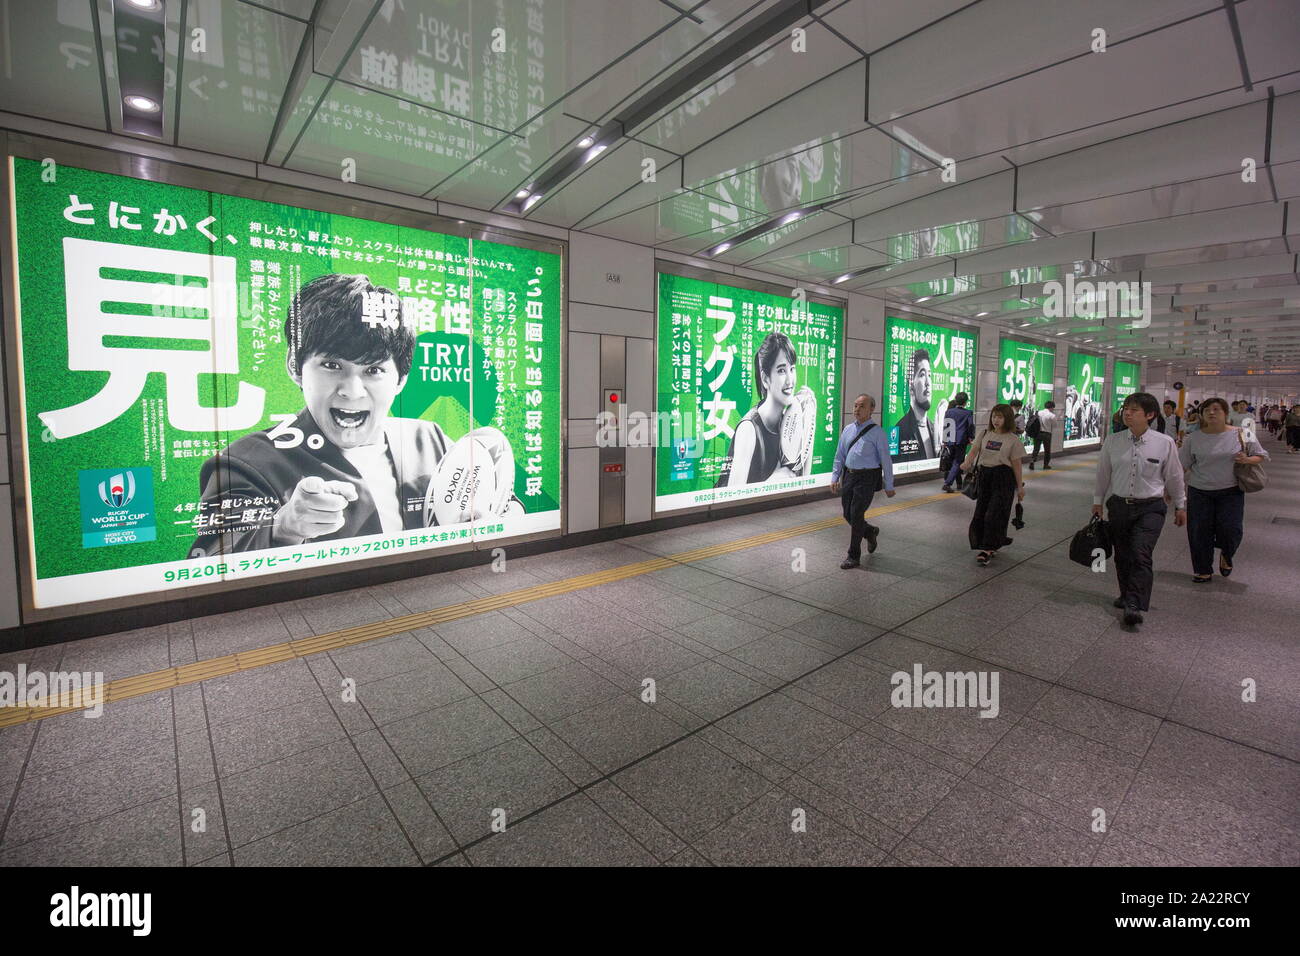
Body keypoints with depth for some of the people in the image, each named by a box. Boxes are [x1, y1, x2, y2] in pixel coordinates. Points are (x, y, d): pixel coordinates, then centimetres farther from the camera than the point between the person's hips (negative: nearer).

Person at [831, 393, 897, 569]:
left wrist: (889, 486, -4)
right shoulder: (847, 429, 8)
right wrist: (835, 477, 6)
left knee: (856, 515, -8)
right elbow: (839, 456, 13)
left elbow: (886, 460, -5)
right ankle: (871, 532, 43)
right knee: (847, 514, 11)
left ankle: (854, 556, 6)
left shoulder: (876, 433, -7)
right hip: (849, 475, 6)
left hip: (867, 478, -6)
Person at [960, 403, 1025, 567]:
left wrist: (1020, 487, 2)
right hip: (985, 475, 5)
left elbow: (1016, 464, -1)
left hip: (1003, 478, -4)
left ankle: (987, 550, -4)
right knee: (981, 513, 8)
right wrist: (967, 462, -23)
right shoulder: (985, 434, 8)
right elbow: (974, 450, -1)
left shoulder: (1012, 439, -3)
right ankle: (992, 545, 27)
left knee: (994, 515, -9)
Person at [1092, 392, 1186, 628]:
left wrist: (1180, 505, 13)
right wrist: (1098, 500, 15)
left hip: (1150, 508, -2)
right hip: (1119, 505, 3)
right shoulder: (1112, 441, -2)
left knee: (1141, 555, -14)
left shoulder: (1165, 443, -6)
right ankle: (1126, 594, 30)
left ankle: (1134, 605, -15)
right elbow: (1103, 473, 9)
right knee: (1122, 555, 12)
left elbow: (1174, 476, 6)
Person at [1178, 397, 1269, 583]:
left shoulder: (1242, 435, -1)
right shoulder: (1194, 438, 0)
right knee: (1199, 532, 3)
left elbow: (1262, 456, 7)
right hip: (1199, 492, 1)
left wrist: (1247, 460, -14)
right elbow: (1182, 465, 3)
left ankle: (1226, 556, 27)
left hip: (1231, 492, -1)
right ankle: (1203, 571, 19)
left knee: (1231, 529, -8)